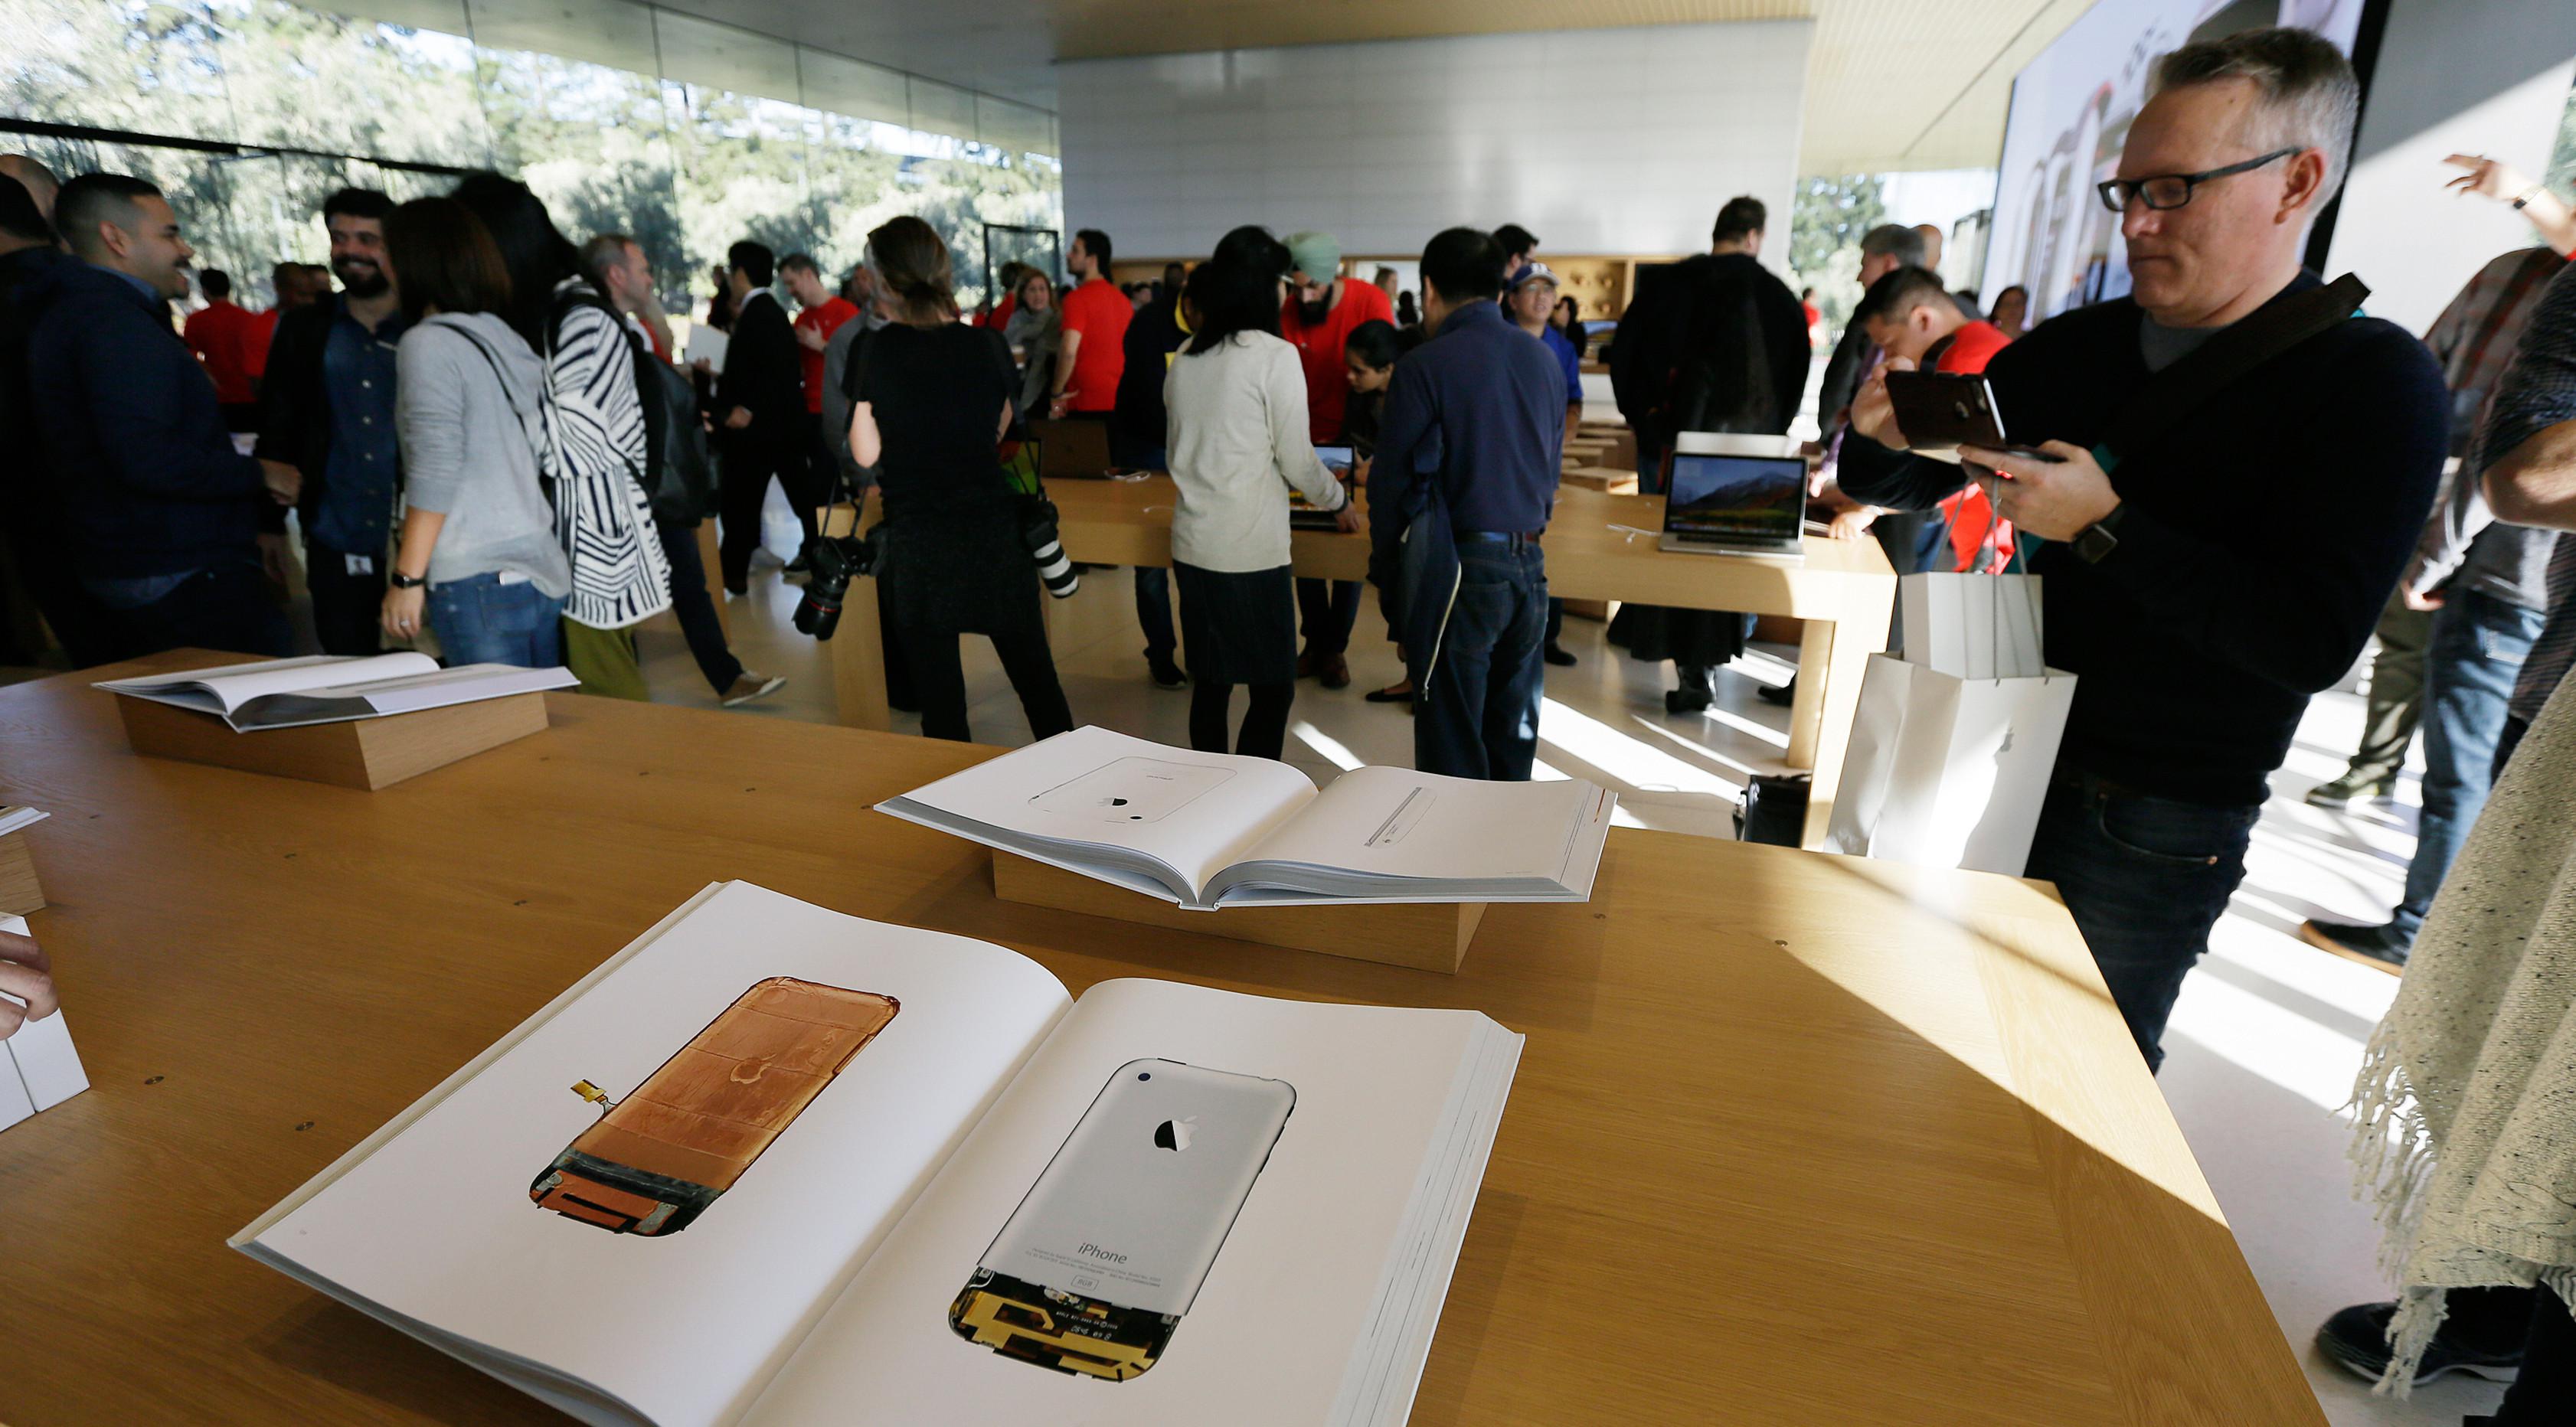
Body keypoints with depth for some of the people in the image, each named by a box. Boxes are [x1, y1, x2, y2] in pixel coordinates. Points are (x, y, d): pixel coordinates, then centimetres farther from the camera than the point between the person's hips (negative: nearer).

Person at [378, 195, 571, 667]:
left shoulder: (428, 344, -7)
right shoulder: (507, 340, 15)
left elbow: (433, 474, -13)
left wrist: (406, 578, -10)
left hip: (480, 581, -7)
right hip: (543, 572, 7)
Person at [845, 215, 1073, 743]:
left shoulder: (878, 353, -8)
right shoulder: (987, 345, -1)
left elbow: (865, 454, -4)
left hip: (917, 541, -2)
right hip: (995, 530, 2)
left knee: (937, 688, 8)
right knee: (1034, 674, 12)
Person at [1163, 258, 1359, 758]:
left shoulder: (1185, 361, 9)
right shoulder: (1276, 355, -6)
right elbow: (1296, 460, -5)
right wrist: (1340, 502, 13)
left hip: (1192, 546, 6)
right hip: (1251, 551, -6)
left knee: (1209, 684, 14)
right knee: (1273, 690, 2)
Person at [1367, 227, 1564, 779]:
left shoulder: (1426, 365, -9)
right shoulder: (1544, 360, 10)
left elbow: (1391, 480, -7)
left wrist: (1385, 574, 2)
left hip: (1458, 571, -6)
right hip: (1529, 568, 6)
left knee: (1452, 750, 3)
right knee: (1513, 740, 16)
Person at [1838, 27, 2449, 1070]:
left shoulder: (2374, 380, -9)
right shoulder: (2076, 347, 5)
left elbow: (2315, 640, -20)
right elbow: (1900, 487, 11)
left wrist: (2103, 528, -23)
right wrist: (1886, 436, -12)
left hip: (2158, 826, -5)